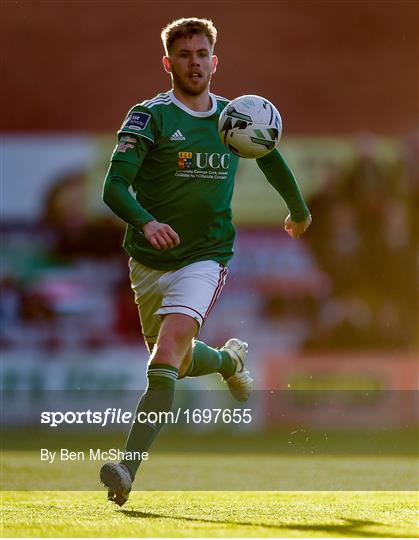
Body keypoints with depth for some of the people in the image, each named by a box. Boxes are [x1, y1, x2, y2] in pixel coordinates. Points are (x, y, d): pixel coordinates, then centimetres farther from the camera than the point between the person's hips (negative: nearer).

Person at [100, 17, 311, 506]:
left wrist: (299, 210, 39)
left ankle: (127, 468, -26)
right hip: (148, 262, 1)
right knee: (180, 363, 17)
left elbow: (271, 159, 26)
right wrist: (146, 222, -38)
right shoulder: (149, 116, -7)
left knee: (166, 357, -23)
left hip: (205, 258, -1)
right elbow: (114, 186, -19)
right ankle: (230, 359, 52)